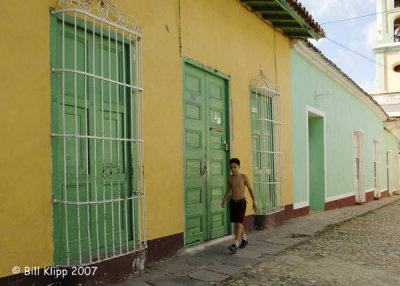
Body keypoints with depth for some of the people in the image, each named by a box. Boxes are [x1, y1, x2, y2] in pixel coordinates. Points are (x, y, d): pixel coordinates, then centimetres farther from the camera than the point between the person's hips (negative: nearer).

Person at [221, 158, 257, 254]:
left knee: (239, 223, -14)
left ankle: (235, 245, -20)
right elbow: (228, 191, 8)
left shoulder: (243, 177, -7)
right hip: (232, 202, 5)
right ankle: (244, 239, 35)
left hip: (241, 202, -5)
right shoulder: (229, 178, 3)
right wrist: (224, 201, -4)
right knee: (236, 223, 14)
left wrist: (254, 202, -1)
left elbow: (250, 189, -1)